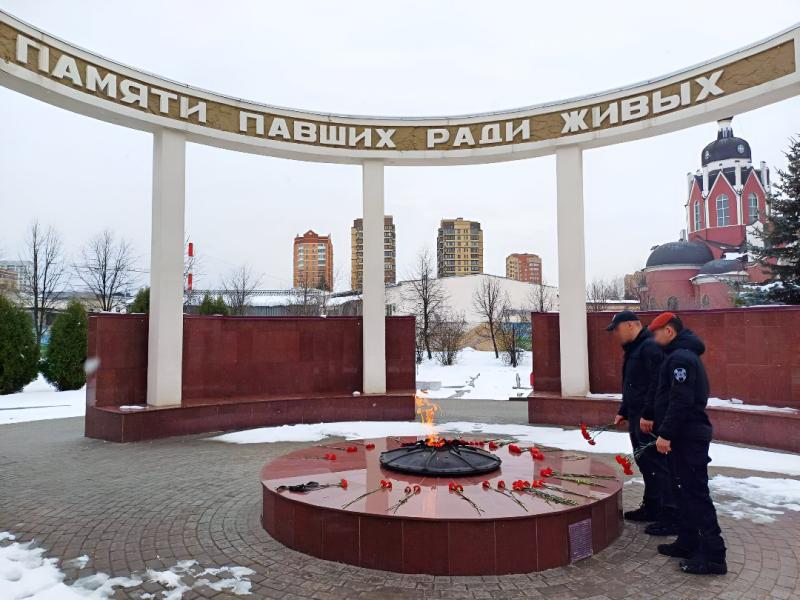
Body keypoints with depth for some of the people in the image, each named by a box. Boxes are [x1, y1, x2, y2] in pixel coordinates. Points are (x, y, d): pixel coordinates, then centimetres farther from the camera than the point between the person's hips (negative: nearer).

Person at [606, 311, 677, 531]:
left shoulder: (650, 347, -16)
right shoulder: (633, 349, 17)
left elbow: (657, 384, -25)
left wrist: (648, 414, -26)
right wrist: (624, 412, 22)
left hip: (650, 421, -10)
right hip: (637, 418, 10)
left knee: (659, 465, -5)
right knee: (645, 463, 17)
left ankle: (671, 517, 3)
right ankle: (651, 507, 29)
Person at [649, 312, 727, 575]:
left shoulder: (681, 357, -16)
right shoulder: (684, 355, 17)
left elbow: (681, 401, -24)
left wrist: (665, 433, -22)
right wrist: (666, 432, 21)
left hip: (687, 437, -11)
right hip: (687, 434, 11)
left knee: (696, 493, -7)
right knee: (686, 491, 15)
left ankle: (713, 555, -1)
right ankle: (688, 543, 24)